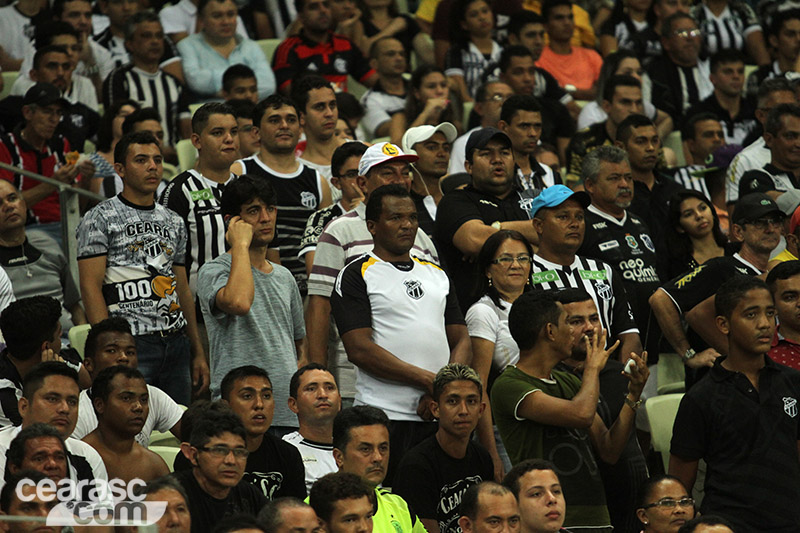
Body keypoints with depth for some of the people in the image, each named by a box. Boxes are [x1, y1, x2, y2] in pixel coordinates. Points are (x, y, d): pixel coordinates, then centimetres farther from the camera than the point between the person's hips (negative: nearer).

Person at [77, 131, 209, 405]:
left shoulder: (173, 222, 18)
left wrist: (198, 352, 15)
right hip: (131, 342, -6)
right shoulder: (100, 218, -1)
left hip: (176, 342, 6)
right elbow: (91, 287, -8)